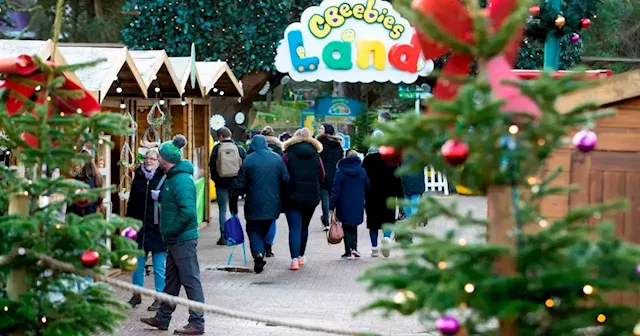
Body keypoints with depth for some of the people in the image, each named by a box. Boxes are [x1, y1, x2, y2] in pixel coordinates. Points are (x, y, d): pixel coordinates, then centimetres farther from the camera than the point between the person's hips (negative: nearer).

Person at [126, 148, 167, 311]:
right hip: (139, 227, 5)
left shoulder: (164, 178, -5)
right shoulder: (138, 177, 10)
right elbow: (132, 202, 16)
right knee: (137, 263, 12)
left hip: (157, 229, -5)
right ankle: (137, 295, 26)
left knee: (159, 266, 2)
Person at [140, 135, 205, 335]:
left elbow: (188, 211, -28)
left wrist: (171, 231, -21)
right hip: (175, 239, 11)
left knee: (191, 280, -4)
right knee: (171, 279, 18)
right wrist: (159, 196, 17)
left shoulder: (181, 180, -21)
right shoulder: (173, 176, 11)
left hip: (183, 239, -11)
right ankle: (162, 318, 29)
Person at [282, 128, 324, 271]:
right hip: (312, 197, 3)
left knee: (295, 228, -5)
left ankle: (295, 259, -16)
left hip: (293, 196, -3)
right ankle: (301, 256, 30)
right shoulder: (316, 156, 2)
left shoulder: (288, 156, -6)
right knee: (304, 227, 19)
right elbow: (322, 177, 9)